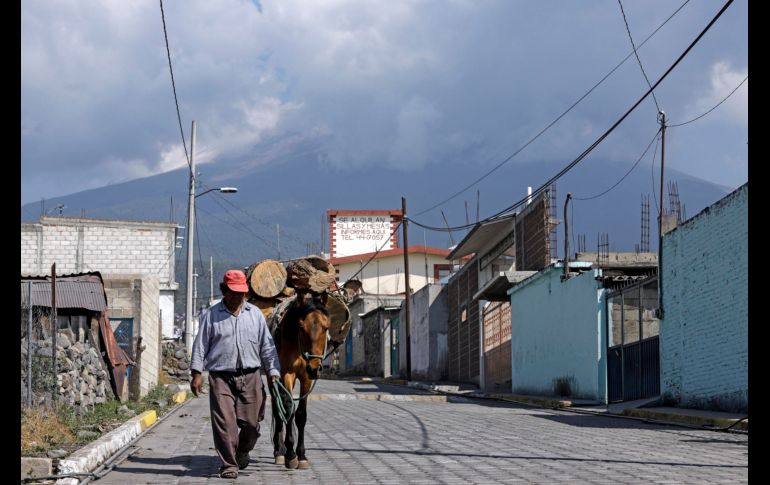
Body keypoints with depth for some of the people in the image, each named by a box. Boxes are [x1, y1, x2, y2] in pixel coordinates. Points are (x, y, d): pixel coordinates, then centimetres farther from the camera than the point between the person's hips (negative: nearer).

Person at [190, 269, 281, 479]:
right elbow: (200, 345, 4)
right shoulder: (211, 315, 4)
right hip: (221, 377, -2)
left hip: (251, 377, 2)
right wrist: (196, 373, -3)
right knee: (224, 422, -8)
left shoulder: (255, 314, 11)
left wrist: (273, 372, 7)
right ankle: (229, 464, 0)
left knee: (251, 422, 4)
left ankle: (243, 452, 32)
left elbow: (267, 346, 13)